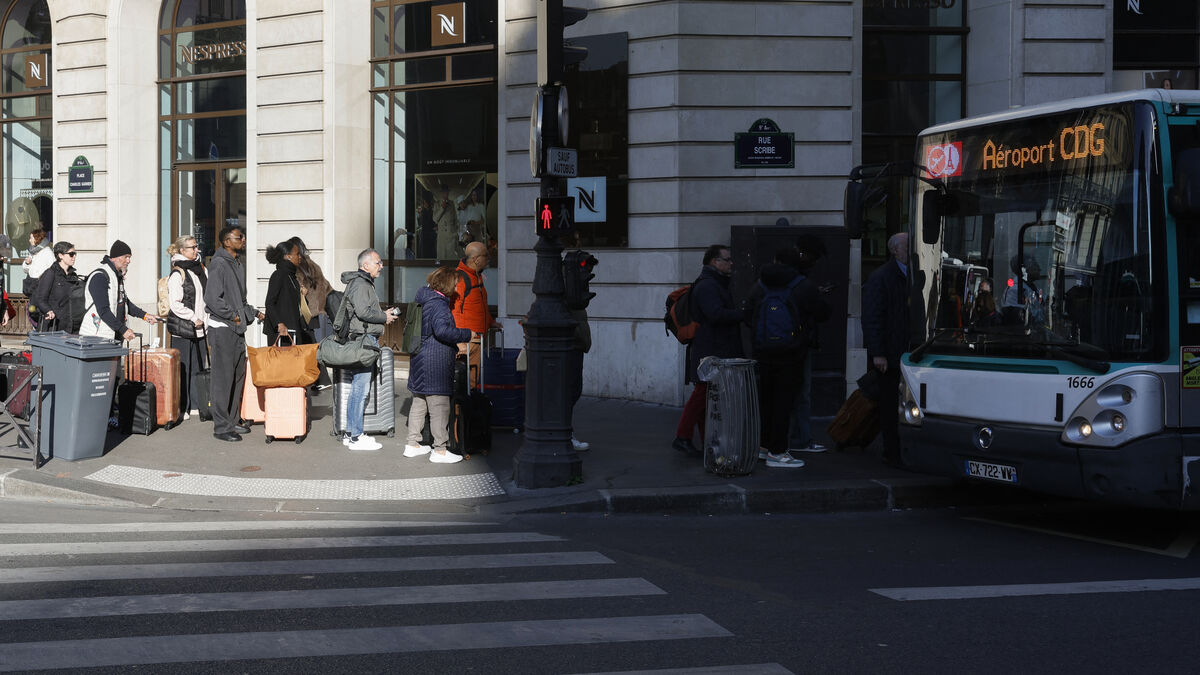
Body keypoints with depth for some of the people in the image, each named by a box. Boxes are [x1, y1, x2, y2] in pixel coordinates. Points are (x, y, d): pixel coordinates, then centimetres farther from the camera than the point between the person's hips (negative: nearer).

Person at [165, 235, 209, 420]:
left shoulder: (201, 269, 12)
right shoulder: (177, 274, -10)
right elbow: (175, 304, -15)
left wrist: (205, 318, 9)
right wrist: (194, 318, -13)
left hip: (200, 327, 7)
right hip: (182, 328, -7)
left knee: (199, 366, 10)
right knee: (183, 368, -3)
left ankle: (196, 405, 18)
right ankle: (181, 409, 2)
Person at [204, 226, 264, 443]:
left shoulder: (239, 264, 15)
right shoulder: (219, 264, -13)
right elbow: (212, 298, -20)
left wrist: (253, 313, 14)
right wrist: (233, 315, -15)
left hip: (237, 328, 9)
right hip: (222, 328, -9)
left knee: (238, 375, 13)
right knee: (223, 377, -7)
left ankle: (233, 420, 22)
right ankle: (221, 427, -4)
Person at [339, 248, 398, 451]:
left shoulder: (365, 283, 22)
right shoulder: (360, 284, -11)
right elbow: (363, 312, -22)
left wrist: (384, 315, 13)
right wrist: (384, 317, -9)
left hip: (367, 341, 11)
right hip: (363, 338, -11)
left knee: (358, 389, 13)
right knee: (361, 389, -9)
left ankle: (350, 433, 18)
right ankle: (356, 437, -9)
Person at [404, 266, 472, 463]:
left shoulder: (421, 299, 12)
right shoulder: (438, 304, -18)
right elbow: (442, 330, -29)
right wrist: (466, 335, -17)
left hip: (419, 360, 10)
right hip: (435, 364, -10)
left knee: (419, 403, 17)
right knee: (439, 406, -3)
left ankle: (412, 444, 24)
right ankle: (439, 450, 0)